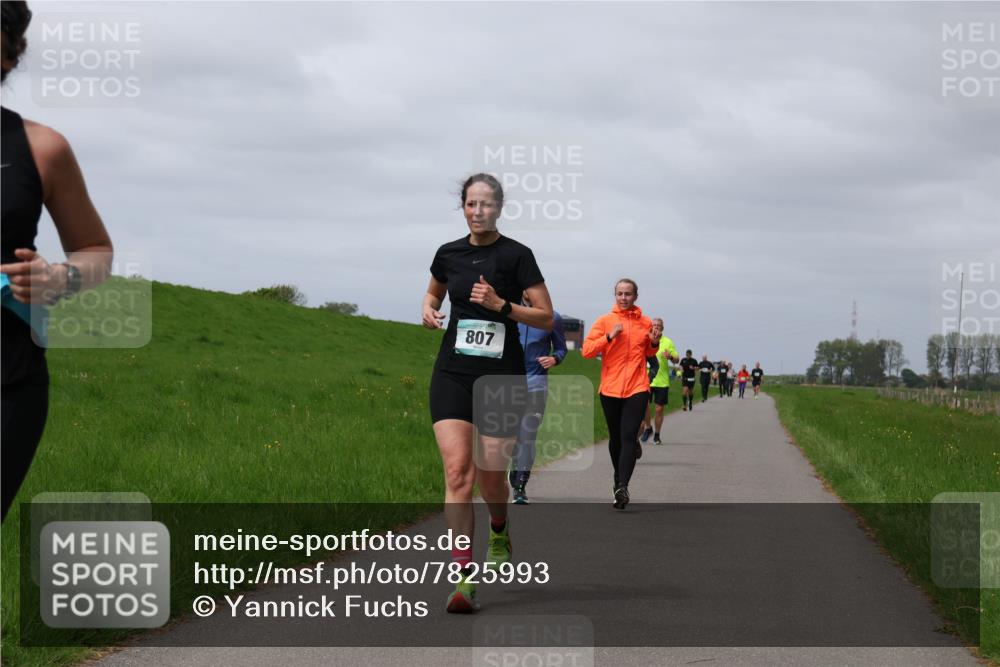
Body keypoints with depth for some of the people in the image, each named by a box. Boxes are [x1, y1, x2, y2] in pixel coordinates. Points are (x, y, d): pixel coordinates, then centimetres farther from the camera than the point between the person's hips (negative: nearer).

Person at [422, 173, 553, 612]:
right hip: (453, 373, 2)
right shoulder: (449, 254, 7)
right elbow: (433, 293, 27)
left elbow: (546, 318, -4)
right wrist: (429, 311, 4)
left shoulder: (517, 256, -4)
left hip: (502, 376, -2)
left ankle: (499, 528, 42)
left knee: (490, 475, 4)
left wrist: (501, 305, -18)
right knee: (457, 469, -13)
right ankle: (464, 578, -17)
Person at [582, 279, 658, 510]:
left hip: (637, 389, 0)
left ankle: (623, 487, -23)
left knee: (629, 437, -14)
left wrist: (655, 343, 1)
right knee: (615, 437, 12)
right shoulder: (605, 321, 2)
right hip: (610, 388, 0)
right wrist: (609, 336, -17)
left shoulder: (645, 323, 8)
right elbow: (586, 350, -6)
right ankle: (618, 478, 34)